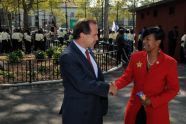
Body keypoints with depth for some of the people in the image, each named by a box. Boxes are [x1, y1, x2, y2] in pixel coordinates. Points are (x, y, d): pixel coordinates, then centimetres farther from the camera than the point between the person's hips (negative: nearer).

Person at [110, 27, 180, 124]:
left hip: (156, 111, -3)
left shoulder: (169, 63, -10)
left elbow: (173, 89, -6)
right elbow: (127, 76, 3)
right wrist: (116, 85, -18)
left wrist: (152, 101, -15)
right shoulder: (136, 57, -1)